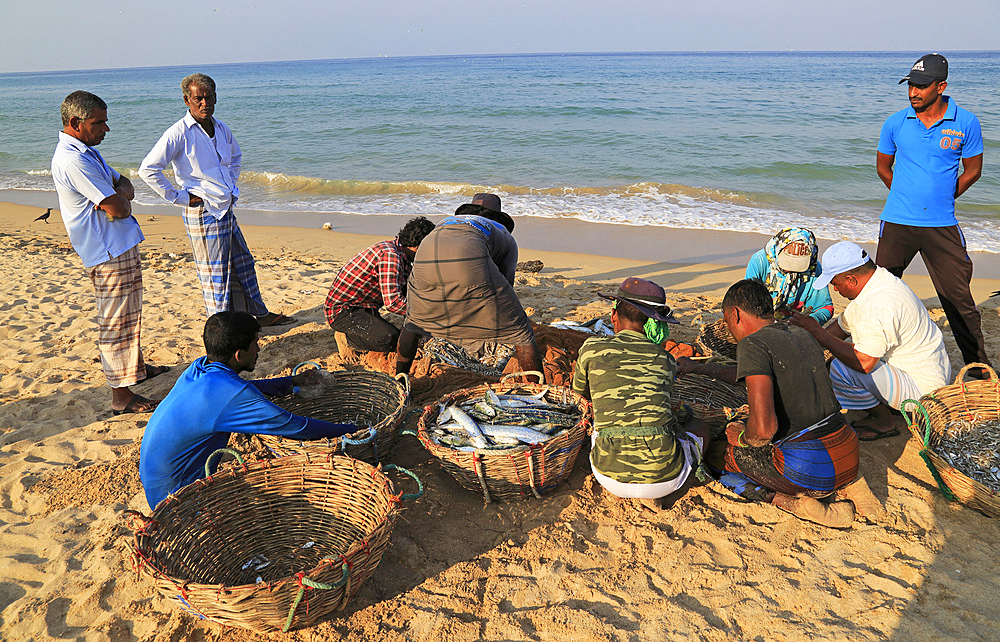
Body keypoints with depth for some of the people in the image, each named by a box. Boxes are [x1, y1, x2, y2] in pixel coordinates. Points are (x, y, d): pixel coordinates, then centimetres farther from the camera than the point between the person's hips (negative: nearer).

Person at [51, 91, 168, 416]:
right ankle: (121, 395, 2)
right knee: (116, 322, -5)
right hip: (110, 253, -11)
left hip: (120, 246, 11)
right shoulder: (73, 160, -21)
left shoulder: (86, 151, 13)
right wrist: (119, 200, 0)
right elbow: (118, 209, -24)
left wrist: (118, 193, -10)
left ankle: (135, 367, 39)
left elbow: (123, 185, 14)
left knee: (128, 314, 23)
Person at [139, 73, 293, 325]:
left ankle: (259, 314, 30)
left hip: (226, 209, 8)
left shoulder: (221, 129, 9)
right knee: (215, 273, 0)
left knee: (243, 263, 17)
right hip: (203, 212, -8)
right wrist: (179, 197, -15)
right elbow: (147, 169, -16)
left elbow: (236, 156, 30)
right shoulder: (178, 133, -14)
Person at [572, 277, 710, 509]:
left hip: (611, 478, 2)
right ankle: (652, 493, 12)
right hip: (665, 478, -1)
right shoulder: (666, 360, 7)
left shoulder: (592, 349, 3)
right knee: (700, 428, 32)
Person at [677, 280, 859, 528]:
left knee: (716, 453, 14)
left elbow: (764, 428, -25)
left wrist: (743, 438, -1)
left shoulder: (753, 344, -13)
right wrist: (698, 368, 42)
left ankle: (788, 501, -6)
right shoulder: (802, 335, 13)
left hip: (810, 471, -7)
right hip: (850, 458, 7)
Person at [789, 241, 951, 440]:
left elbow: (863, 363, -32)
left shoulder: (880, 306, -30)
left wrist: (817, 332, -26)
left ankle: (883, 421, -3)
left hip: (921, 386, -10)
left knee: (839, 369, -26)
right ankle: (886, 405, 19)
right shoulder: (877, 280, 2)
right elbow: (842, 326, 12)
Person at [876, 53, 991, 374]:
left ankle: (979, 368, 17)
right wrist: (909, 197, 14)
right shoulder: (895, 123, 1)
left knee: (959, 298, 2)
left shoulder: (966, 123, -2)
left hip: (941, 226, -1)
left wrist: (941, 199, 10)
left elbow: (973, 170, 10)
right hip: (897, 223, 1)